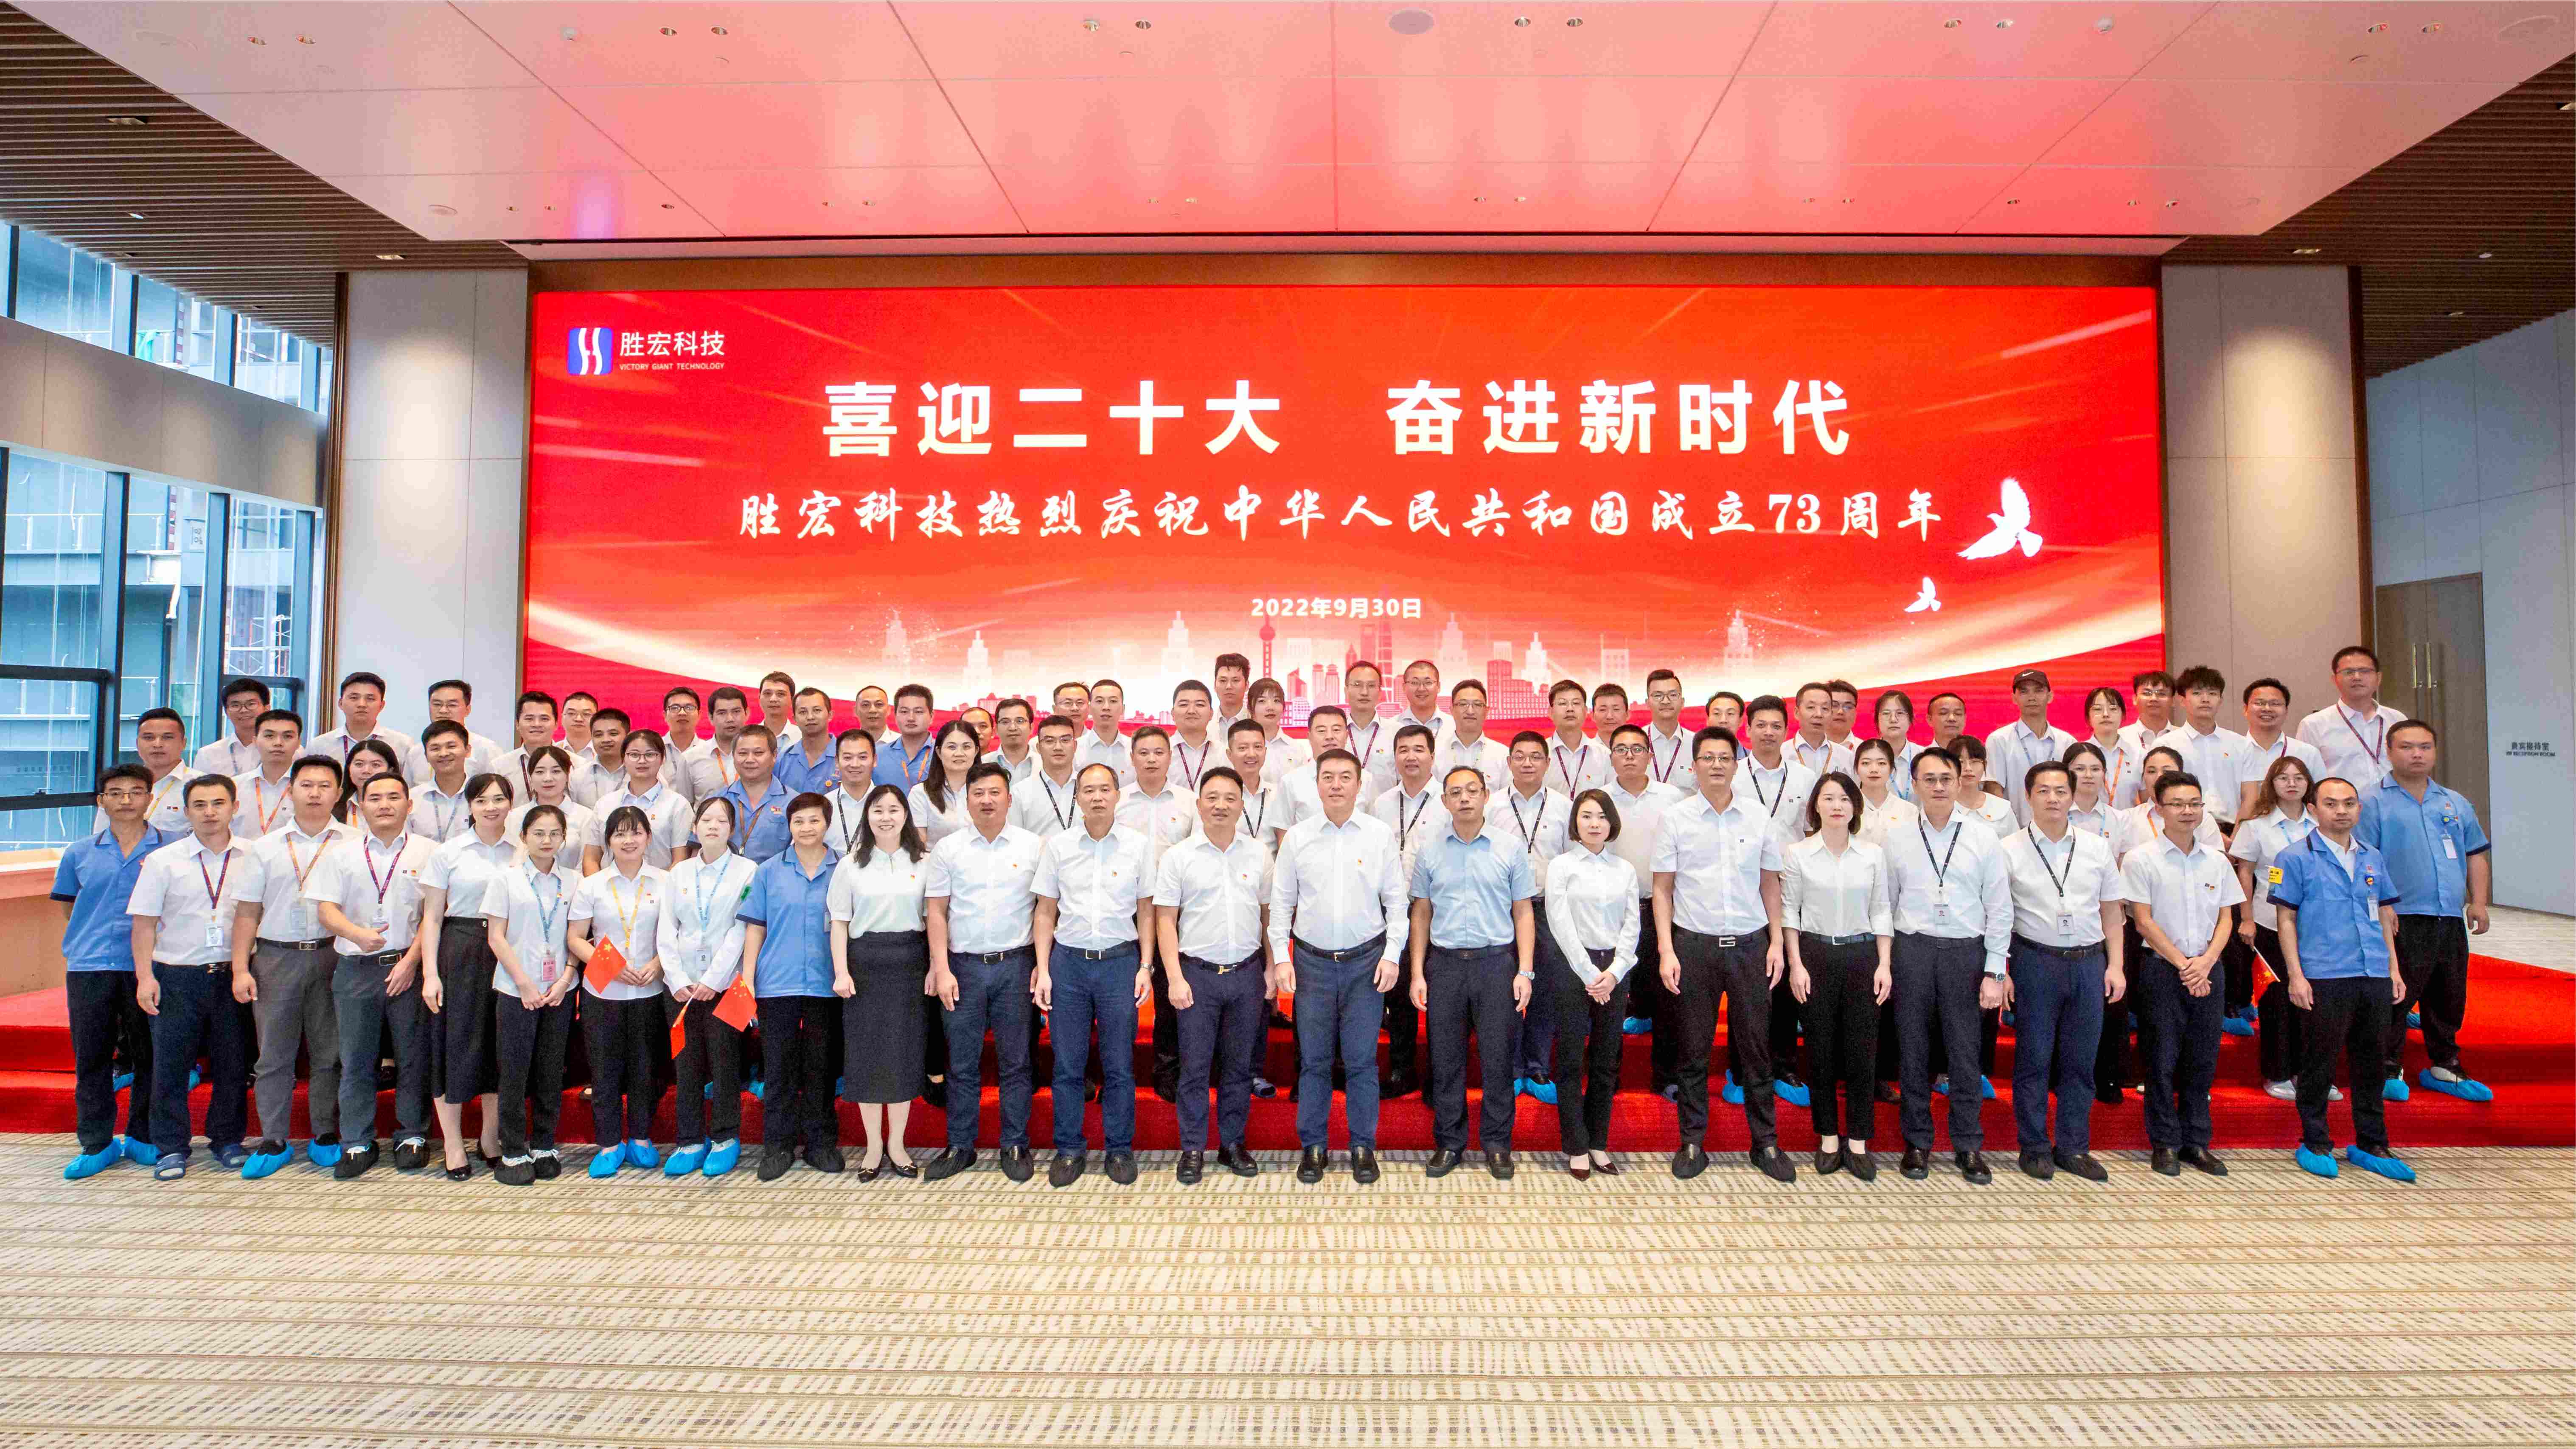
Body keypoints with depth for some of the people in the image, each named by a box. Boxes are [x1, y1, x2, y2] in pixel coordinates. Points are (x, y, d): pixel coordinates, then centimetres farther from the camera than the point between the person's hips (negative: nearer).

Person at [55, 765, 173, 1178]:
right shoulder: (78, 854, 9)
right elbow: (69, 907, 18)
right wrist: (90, 939, 10)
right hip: (88, 967, 2)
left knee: (151, 1055, 4)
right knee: (91, 1058, 6)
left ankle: (143, 1138, 17)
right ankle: (97, 1144, 16)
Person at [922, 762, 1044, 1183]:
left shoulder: (1034, 846, 1)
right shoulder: (948, 848, 4)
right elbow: (936, 912, 3)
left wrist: (1043, 964, -6)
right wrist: (942, 970, -3)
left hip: (1016, 963, -1)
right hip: (964, 965, 1)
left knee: (1015, 1062, 6)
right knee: (962, 1063, 9)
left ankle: (1015, 1147, 18)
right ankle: (960, 1147, 21)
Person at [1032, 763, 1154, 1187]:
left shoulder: (1137, 846, 2)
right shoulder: (1058, 845, 3)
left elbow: (1146, 912, 6)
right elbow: (1046, 913, 6)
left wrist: (1145, 966, 0)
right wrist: (1043, 969, 0)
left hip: (1120, 961, 0)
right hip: (1068, 960, 1)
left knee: (1119, 1065, 6)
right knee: (1067, 1064, 7)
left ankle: (1119, 1149, 20)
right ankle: (1068, 1150, 21)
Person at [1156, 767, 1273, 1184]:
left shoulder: (1259, 854, 5)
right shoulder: (1178, 856, -2)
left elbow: (1268, 915, 11)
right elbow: (1165, 920, -2)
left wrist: (1272, 969, 6)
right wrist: (1176, 978, -8)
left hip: (1247, 973, 2)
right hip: (1198, 973, -2)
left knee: (1239, 1065, 11)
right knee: (1195, 1066, 3)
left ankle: (1233, 1144, 24)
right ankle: (1193, 1150, 16)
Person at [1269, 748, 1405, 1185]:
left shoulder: (1381, 835, 1)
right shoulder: (1297, 837, 2)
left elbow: (1396, 900, 4)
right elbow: (1281, 901, 5)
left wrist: (1392, 954, -4)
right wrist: (1281, 958, 0)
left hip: (1365, 961, 0)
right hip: (1312, 961, 1)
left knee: (1362, 1061, 5)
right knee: (1313, 1061, 8)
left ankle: (1363, 1147, 19)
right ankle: (1313, 1147, 21)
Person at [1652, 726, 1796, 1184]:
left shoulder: (1758, 816, 4)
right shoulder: (1676, 818, -1)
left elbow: (1770, 884, 10)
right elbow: (1662, 888, 1)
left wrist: (1776, 943, 4)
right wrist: (1666, 950, -6)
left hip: (1750, 943, 1)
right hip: (1694, 944, -1)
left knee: (1755, 1046, 8)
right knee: (1693, 1049, 7)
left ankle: (1765, 1142, 23)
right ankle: (1693, 1142, 19)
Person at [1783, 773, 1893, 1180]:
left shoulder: (1873, 855, 4)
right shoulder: (1797, 854, -2)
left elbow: (1880, 911, 6)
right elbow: (1789, 910, 0)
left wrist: (1884, 965, 0)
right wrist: (1796, 964, -6)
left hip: (1862, 955, 1)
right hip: (1816, 953, -1)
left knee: (1862, 1048, 3)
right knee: (1822, 1048, 5)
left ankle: (1858, 1140, 16)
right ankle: (1828, 1137, 19)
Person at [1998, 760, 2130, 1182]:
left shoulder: (2096, 849, 8)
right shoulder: (2010, 850, -2)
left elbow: (2111, 910, 12)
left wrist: (2116, 965, 5)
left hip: (2089, 962, 3)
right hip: (2035, 961, -3)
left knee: (2080, 1060, 8)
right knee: (2034, 1058, 3)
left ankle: (2073, 1147, 20)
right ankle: (2034, 1147, 15)